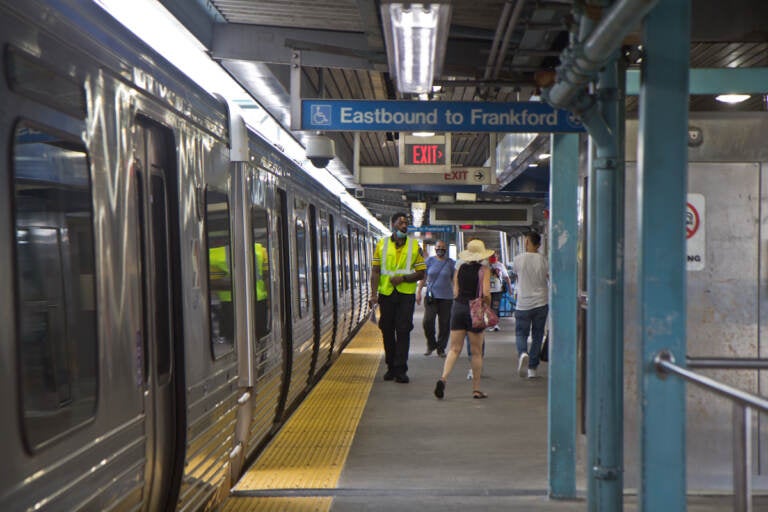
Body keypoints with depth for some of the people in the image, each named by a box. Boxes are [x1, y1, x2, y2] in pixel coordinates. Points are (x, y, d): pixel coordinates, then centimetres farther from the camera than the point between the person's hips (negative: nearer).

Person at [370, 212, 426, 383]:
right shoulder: (381, 245, 6)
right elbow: (375, 271, 3)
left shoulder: (415, 246, 5)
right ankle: (391, 366, 21)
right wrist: (373, 294, -7)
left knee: (403, 331, -6)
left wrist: (403, 278, -13)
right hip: (386, 293, 1)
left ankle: (401, 370, -4)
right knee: (387, 330, 8)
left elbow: (421, 273, 3)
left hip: (406, 294, -1)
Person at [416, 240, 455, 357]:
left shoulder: (451, 263, 7)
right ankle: (431, 345, 9)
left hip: (446, 297, 0)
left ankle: (441, 348, 15)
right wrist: (418, 292, 3)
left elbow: (454, 280, 11)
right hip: (431, 296, 0)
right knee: (427, 322, -13)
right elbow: (423, 277, 10)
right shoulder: (429, 261, 7)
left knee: (444, 324, 1)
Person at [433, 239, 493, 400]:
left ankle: (443, 378, -17)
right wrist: (487, 308, 1)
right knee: (476, 352, 7)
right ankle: (476, 389, 11)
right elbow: (486, 293, -15)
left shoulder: (459, 269, 7)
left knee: (455, 349, 6)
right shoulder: (483, 270, -6)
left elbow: (455, 292, 5)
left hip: (458, 308, 4)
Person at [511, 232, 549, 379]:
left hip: (523, 304, -1)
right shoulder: (543, 260, -4)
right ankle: (532, 368, 12)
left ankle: (522, 353, -20)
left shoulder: (518, 259, -5)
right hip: (541, 303, 1)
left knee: (521, 333, 11)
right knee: (537, 336, 12)